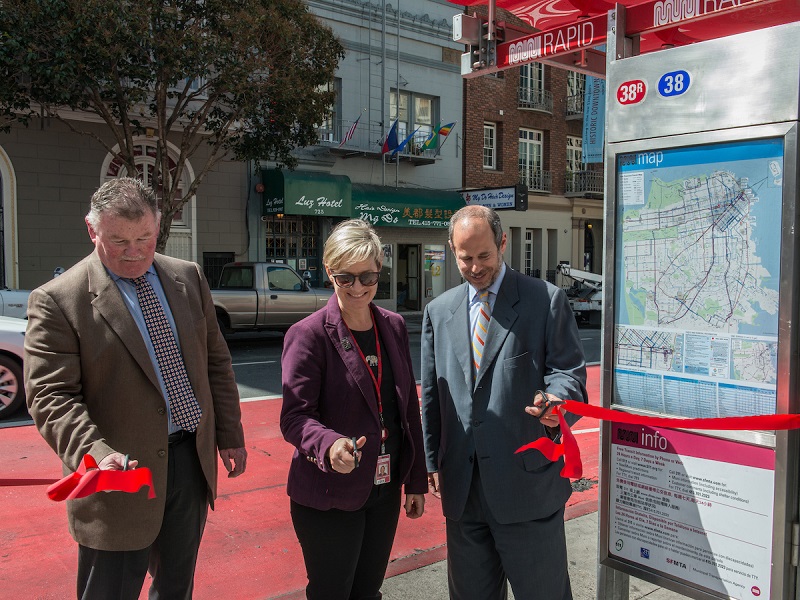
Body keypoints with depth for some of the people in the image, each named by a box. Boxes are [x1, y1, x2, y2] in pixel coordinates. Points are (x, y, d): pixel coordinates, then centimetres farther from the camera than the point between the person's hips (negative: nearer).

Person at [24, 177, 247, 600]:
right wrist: (94, 453, -30)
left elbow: (216, 362, 9)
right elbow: (52, 396, -15)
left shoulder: (188, 278, 4)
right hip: (124, 473, -4)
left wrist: (230, 435, 9)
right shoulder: (56, 300, -11)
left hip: (193, 461, 5)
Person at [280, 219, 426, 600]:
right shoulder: (309, 334, -13)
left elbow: (408, 408, 9)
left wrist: (416, 481, 11)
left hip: (384, 490, 5)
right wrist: (329, 445, -38)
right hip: (329, 498, -5)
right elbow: (295, 415, -17)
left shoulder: (394, 326, 4)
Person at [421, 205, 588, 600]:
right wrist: (433, 461, 11)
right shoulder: (438, 311, 10)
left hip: (528, 482, -4)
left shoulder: (547, 300, -2)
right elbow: (431, 393, 13)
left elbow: (569, 370, -3)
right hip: (462, 489, 4)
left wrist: (558, 399, -26)